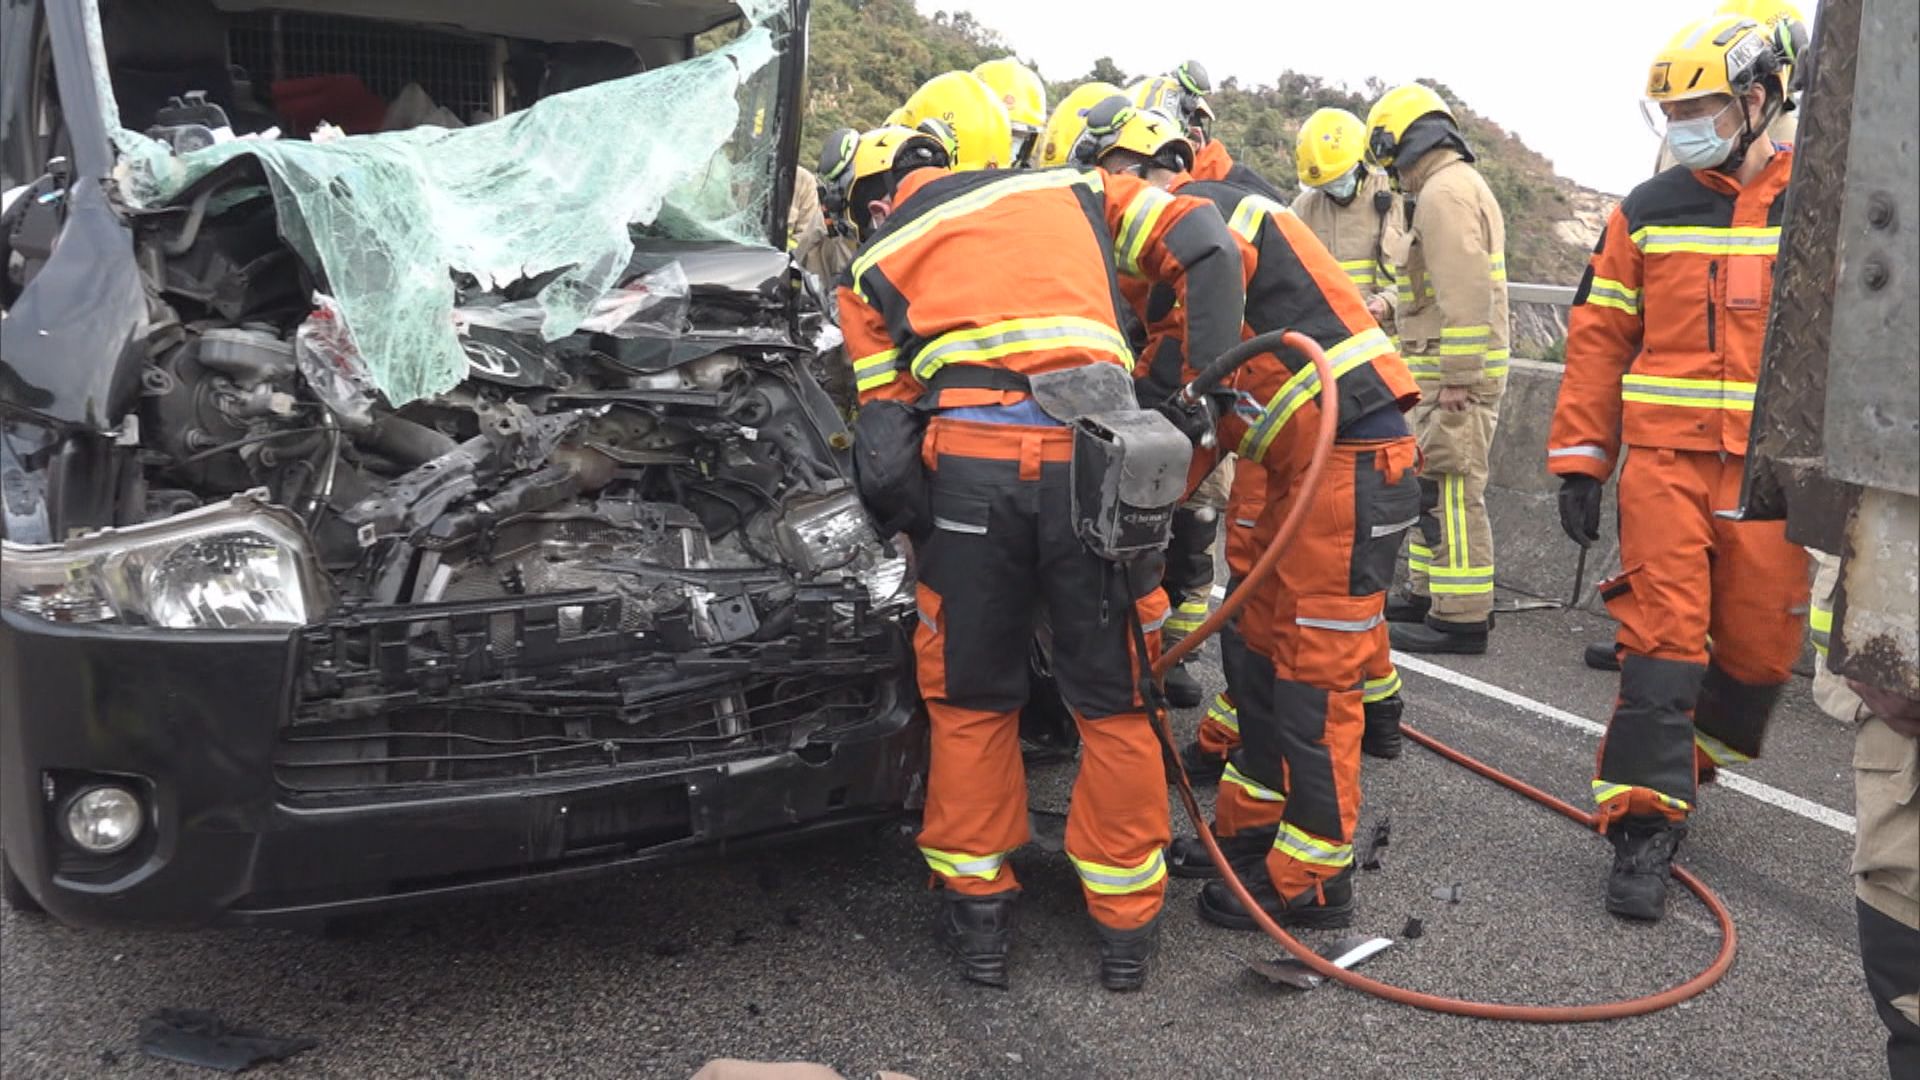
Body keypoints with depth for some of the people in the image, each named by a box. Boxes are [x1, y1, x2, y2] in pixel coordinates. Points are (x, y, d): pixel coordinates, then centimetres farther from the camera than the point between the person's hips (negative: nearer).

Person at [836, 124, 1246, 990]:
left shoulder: (873, 267, 22)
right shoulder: (1068, 191, 24)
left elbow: (885, 416, 14)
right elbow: (1206, 248, 13)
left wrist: (914, 523, 23)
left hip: (966, 461, 0)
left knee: (970, 702, 14)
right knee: (1112, 701, 12)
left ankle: (978, 914, 24)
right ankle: (1126, 926, 23)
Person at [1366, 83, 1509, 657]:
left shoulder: (1444, 192, -14)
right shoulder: (1459, 184, 19)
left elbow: (1465, 292, -23)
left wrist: (1457, 378, -23)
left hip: (1454, 374, -11)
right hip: (1450, 372, 11)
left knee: (1452, 491, -9)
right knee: (1432, 486, 17)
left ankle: (1462, 617, -5)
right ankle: (1429, 593, 27)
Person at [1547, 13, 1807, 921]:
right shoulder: (1646, 213, 6)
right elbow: (1598, 340, 6)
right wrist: (1578, 462, 1)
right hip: (1666, 461, -1)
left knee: (1759, 647, 8)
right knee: (1662, 641, -6)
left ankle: (1679, 762, 32)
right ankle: (1645, 828, -2)